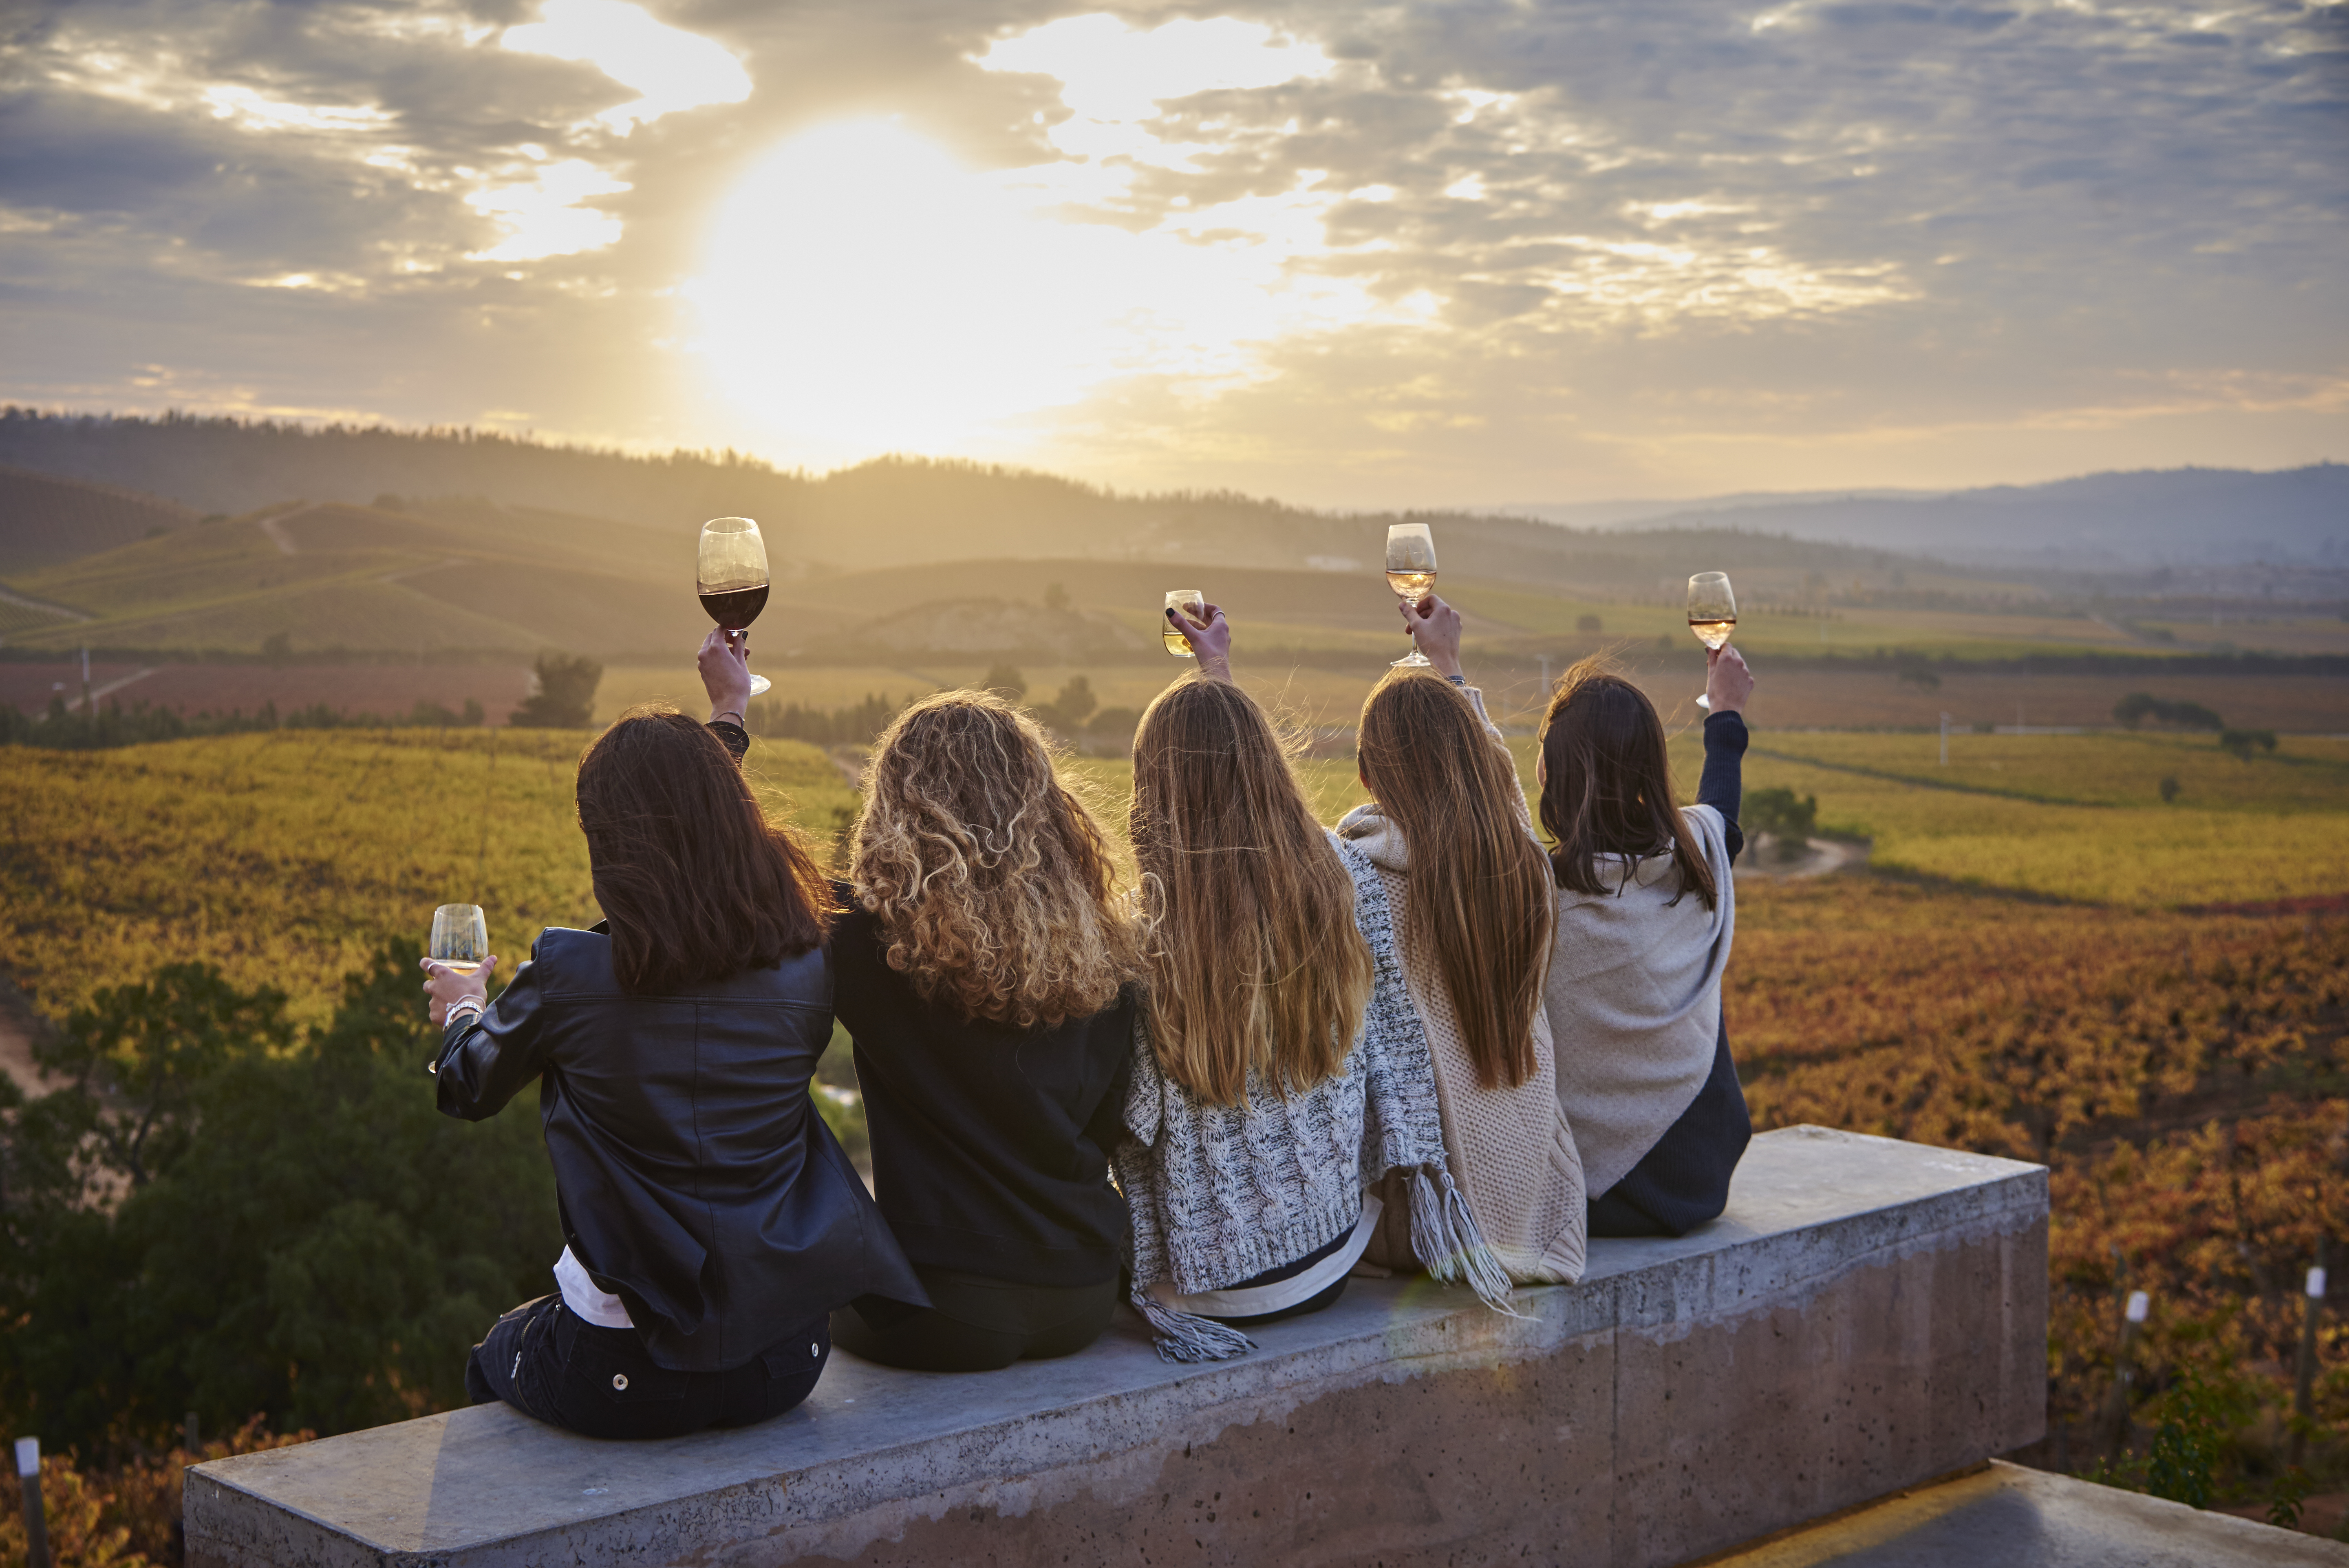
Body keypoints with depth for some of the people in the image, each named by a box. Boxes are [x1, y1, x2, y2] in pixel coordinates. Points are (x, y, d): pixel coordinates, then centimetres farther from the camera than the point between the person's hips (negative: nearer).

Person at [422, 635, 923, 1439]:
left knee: (495, 1353, 34)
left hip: (630, 1382, -4)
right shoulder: (807, 971, -8)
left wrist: (464, 1011, 29)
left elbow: (470, 1088, 6)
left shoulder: (568, 977, -16)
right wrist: (730, 729, 32)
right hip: (787, 1358, 4)